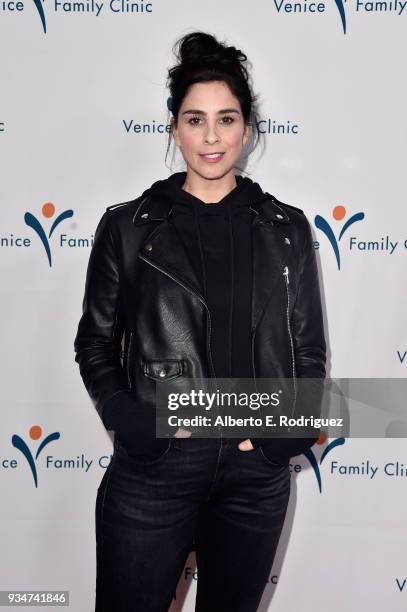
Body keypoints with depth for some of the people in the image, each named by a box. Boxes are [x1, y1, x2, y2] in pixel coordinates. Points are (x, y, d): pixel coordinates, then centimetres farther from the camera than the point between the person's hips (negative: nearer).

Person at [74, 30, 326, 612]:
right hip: (152, 467, -1)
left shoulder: (286, 229, 3)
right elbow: (95, 344, 3)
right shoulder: (128, 226, -1)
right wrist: (135, 422, -11)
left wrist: (280, 427, -7)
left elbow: (309, 350, 7)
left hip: (258, 470, 2)